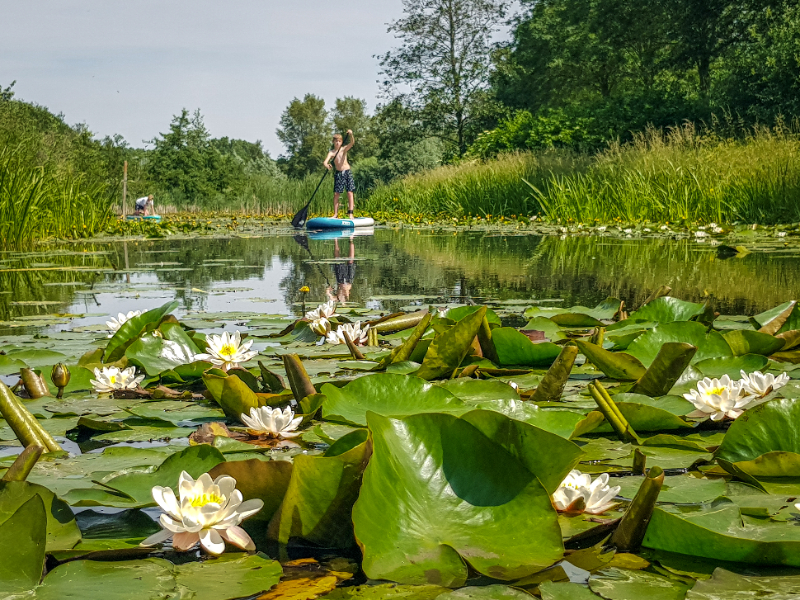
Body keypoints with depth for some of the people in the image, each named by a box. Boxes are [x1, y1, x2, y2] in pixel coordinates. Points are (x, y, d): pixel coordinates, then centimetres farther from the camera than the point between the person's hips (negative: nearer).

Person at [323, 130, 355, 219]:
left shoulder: (344, 149, 0)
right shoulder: (331, 152, -1)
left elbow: (352, 142, -15)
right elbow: (325, 161, -17)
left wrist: (351, 135, -34)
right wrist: (326, 164, -41)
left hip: (347, 172, 0)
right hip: (338, 173, 0)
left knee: (350, 192, -6)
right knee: (336, 194, -1)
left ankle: (350, 213, -6)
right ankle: (335, 214, 4)